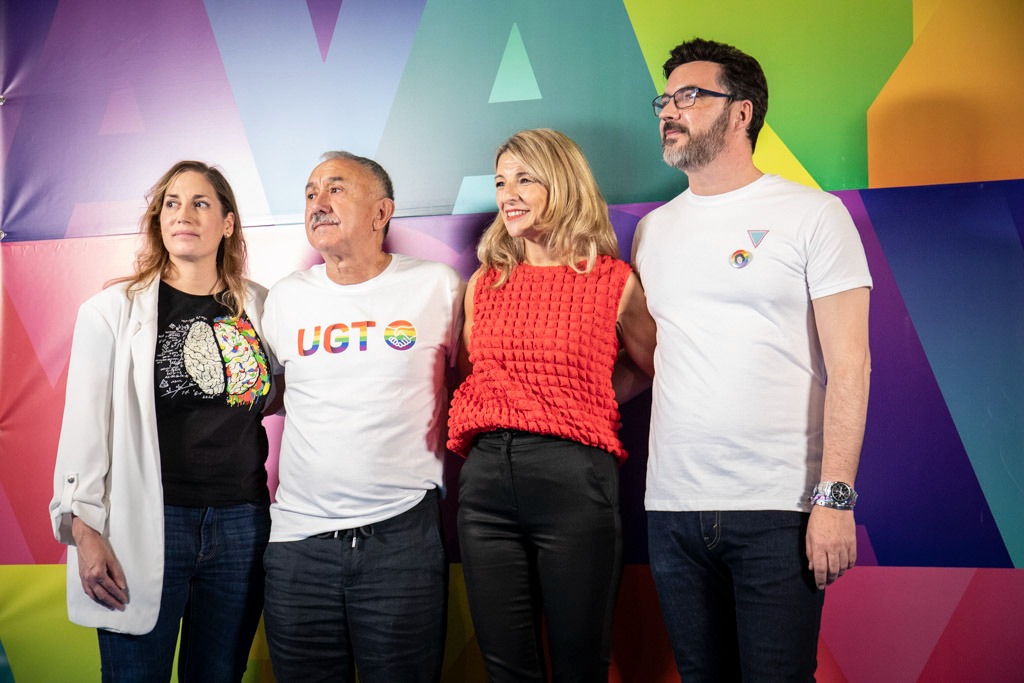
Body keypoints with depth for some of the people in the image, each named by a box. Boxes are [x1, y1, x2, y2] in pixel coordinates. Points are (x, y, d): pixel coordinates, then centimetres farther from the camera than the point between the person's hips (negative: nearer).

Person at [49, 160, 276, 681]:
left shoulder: (258, 306, 7)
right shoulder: (112, 311, -2)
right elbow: (85, 427, -4)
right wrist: (83, 530, -9)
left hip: (242, 523, 3)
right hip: (149, 523, -3)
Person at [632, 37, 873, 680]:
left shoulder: (814, 214, -1)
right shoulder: (652, 230, 13)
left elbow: (848, 366, -7)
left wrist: (835, 497, -14)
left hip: (779, 511, -4)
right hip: (672, 507, 5)